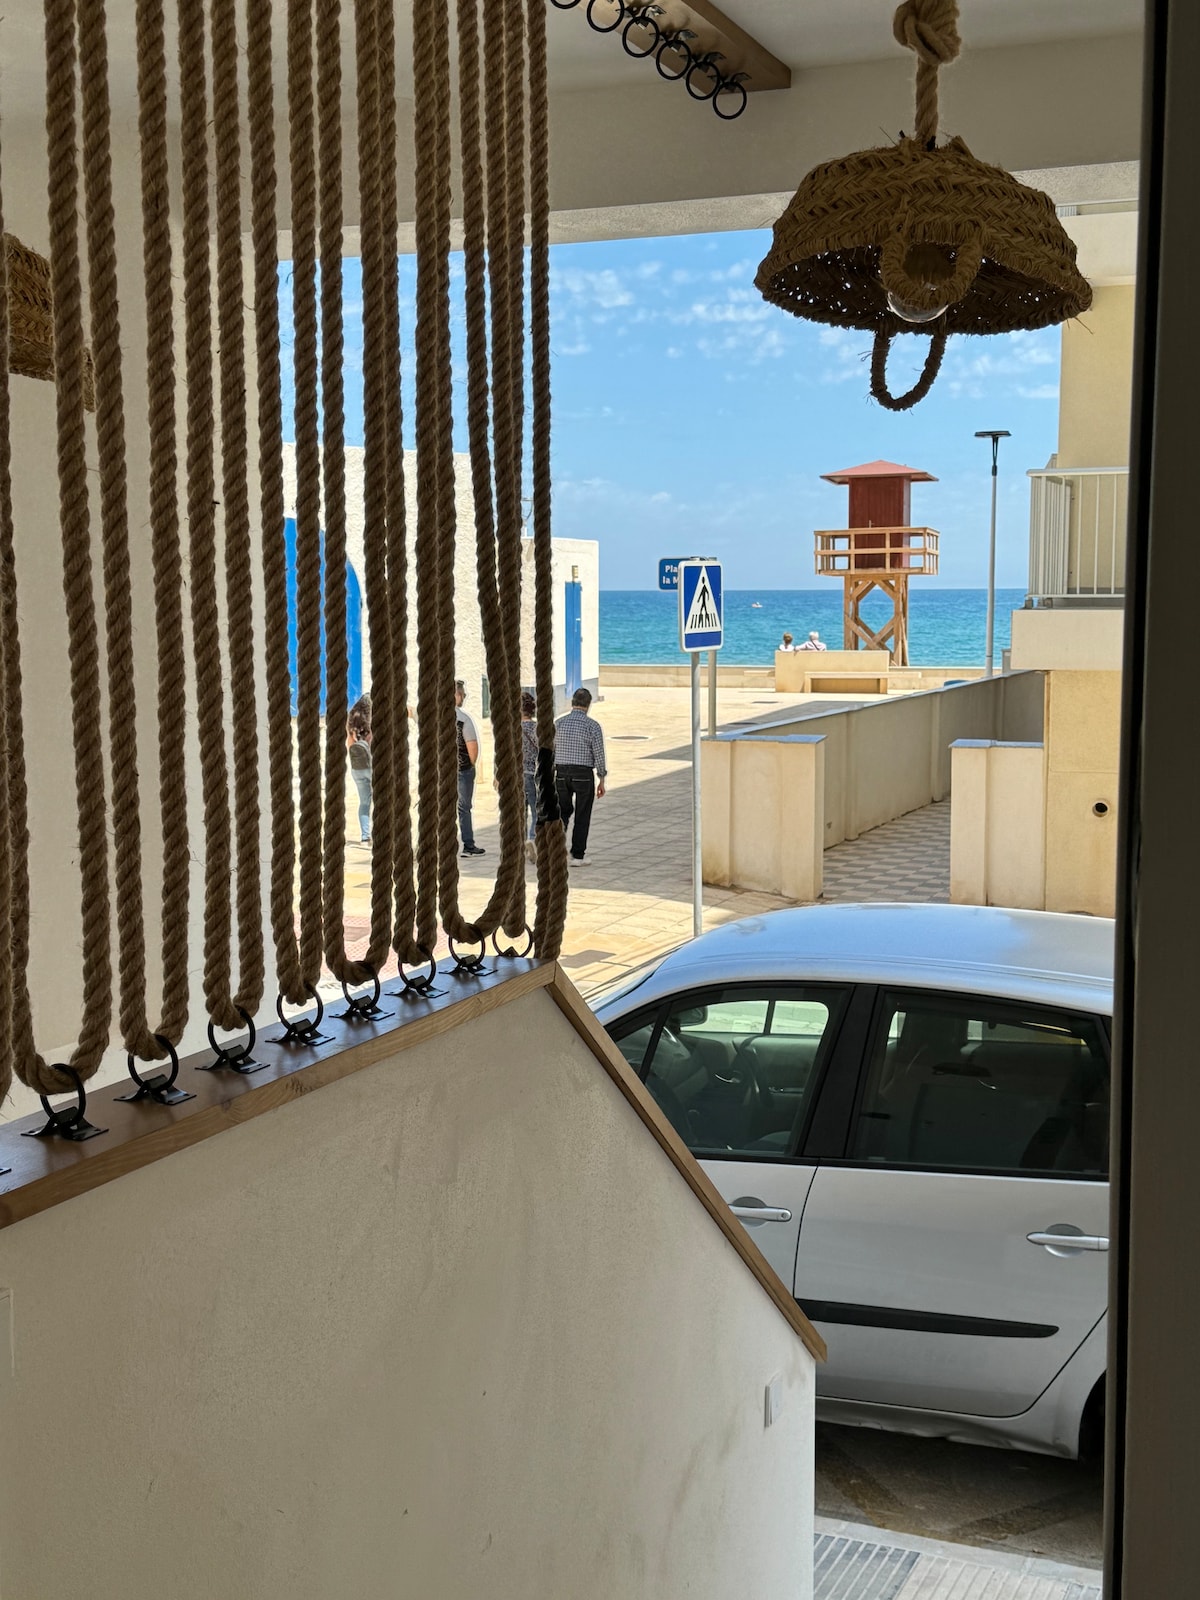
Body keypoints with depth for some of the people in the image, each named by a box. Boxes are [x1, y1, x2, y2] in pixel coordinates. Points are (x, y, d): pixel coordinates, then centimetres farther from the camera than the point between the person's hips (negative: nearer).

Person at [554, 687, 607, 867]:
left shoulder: (559, 723, 1)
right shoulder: (593, 725, -8)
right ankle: (577, 856, 9)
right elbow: (599, 755, -8)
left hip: (561, 774, 3)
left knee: (564, 812, 20)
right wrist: (601, 781, 1)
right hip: (583, 775, -3)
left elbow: (550, 752, 4)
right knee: (582, 817, 7)